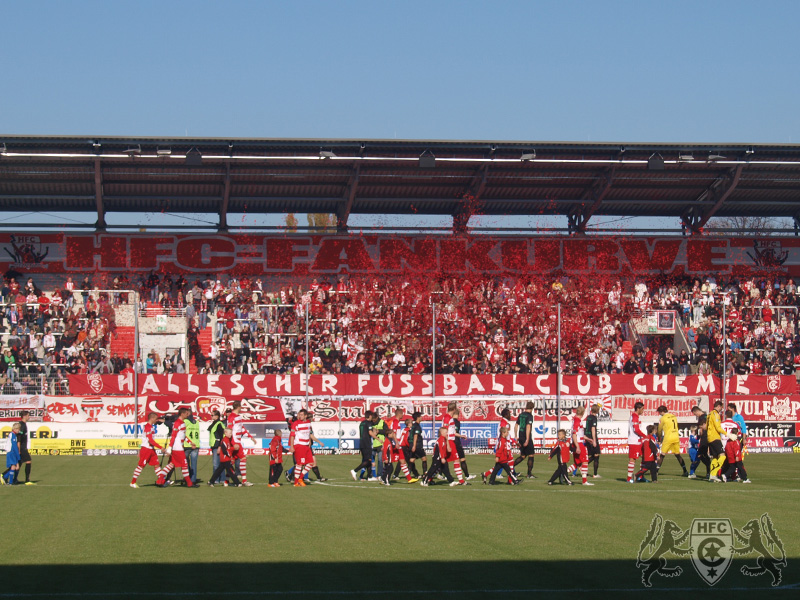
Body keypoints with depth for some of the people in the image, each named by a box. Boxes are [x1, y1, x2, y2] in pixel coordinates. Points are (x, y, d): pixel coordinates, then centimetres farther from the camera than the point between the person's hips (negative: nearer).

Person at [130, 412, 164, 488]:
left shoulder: (151, 426, 15)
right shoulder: (148, 427, -16)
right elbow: (151, 440, -23)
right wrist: (160, 447, -22)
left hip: (151, 449, 9)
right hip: (146, 449, -9)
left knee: (156, 464, 6)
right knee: (141, 465, -3)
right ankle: (133, 482, 4)